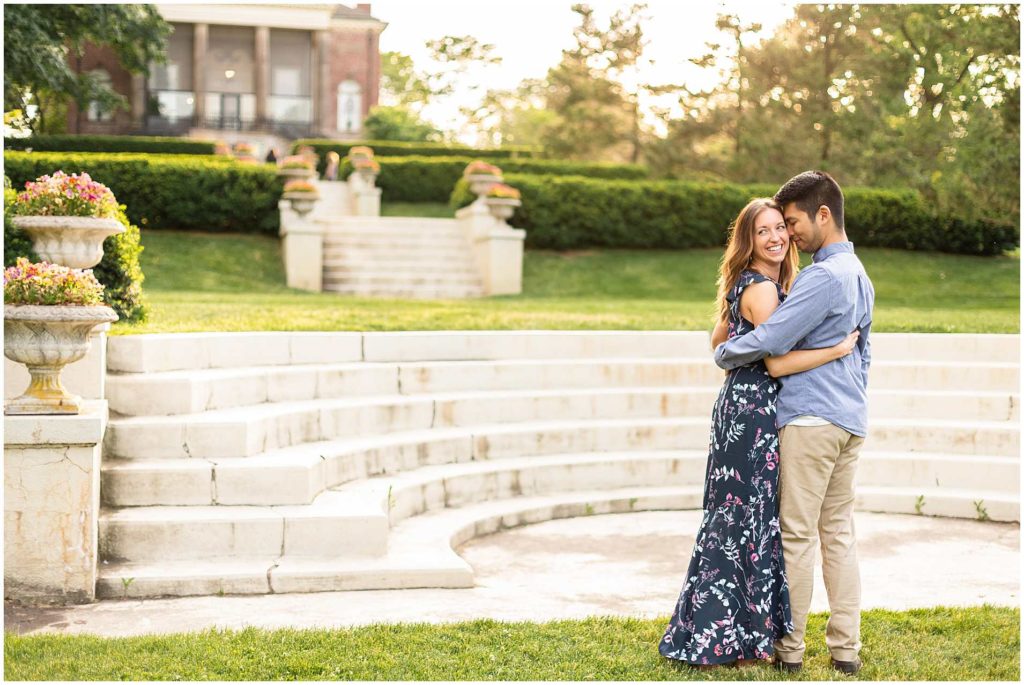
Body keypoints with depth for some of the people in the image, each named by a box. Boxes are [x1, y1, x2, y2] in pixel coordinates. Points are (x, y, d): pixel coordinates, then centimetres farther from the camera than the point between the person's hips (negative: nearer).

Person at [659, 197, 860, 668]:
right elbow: (778, 363, -20)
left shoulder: (748, 285, 15)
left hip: (741, 408, 10)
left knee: (735, 520, 13)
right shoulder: (762, 288, -15)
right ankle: (732, 640, 3)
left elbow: (718, 339, 24)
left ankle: (714, 630, 20)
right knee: (747, 521, -4)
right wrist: (839, 349, -16)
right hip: (753, 412, -10)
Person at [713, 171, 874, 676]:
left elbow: (769, 339, -17)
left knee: (798, 535, -1)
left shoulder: (823, 276, -15)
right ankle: (846, 649, 12)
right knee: (839, 532, 10)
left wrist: (723, 354, 0)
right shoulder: (860, 276, 16)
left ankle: (790, 648, 6)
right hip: (851, 421, 9)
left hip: (811, 418, -9)